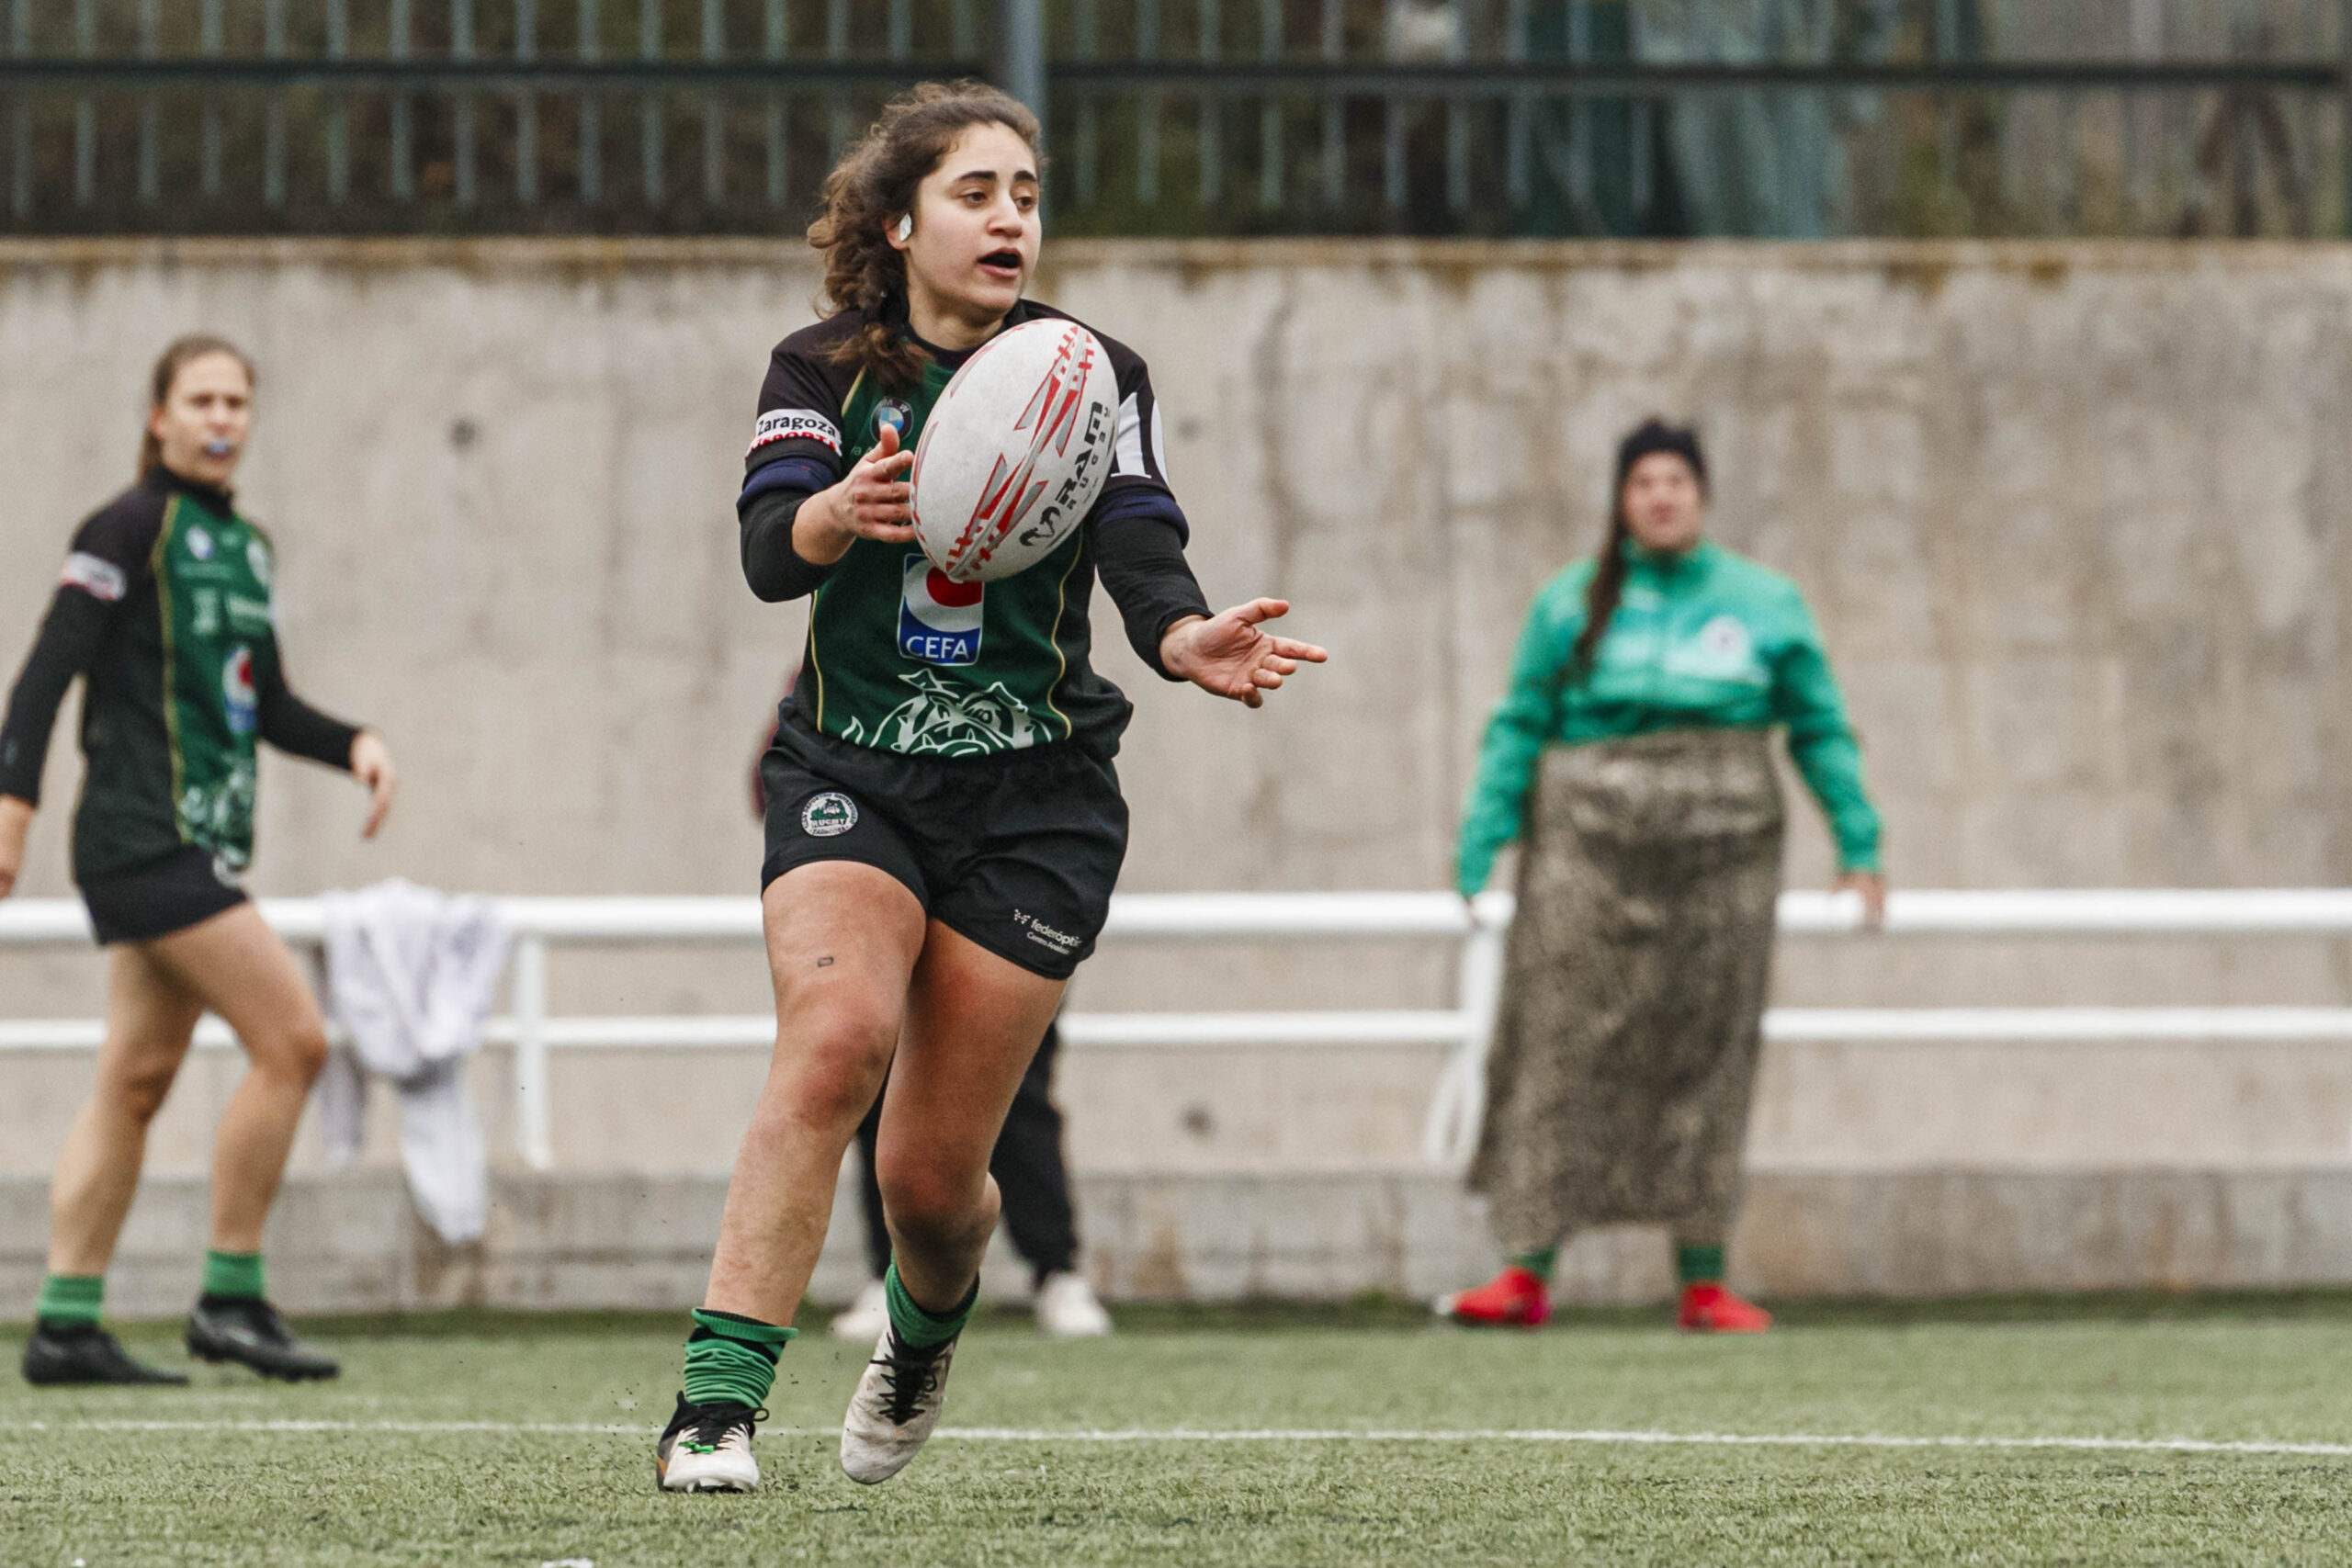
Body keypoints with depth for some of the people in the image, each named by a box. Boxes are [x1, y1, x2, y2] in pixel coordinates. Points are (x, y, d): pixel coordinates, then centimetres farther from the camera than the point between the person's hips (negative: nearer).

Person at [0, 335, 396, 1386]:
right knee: (291, 1036, -14)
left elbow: (266, 705, 23)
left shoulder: (245, 546, 16)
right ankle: (231, 1295, -7)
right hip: (146, 833, -9)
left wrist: (352, 745, 7)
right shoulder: (132, 529, -8)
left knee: (137, 1081, 8)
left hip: (200, 844, 9)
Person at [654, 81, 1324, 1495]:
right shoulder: (821, 372, 0)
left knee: (934, 1177, -1)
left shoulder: (1092, 379, -1)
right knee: (837, 1034, -29)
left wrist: (1193, 642, -38)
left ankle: (925, 1334, 36)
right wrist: (845, 512, -40)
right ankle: (718, 1402, -30)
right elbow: (770, 552, -16)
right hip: (849, 779, 0)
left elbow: (1144, 561, -15)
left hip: (1036, 803, 0)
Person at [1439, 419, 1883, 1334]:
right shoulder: (1572, 606, 6)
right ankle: (1528, 1273, -5)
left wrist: (1859, 847, 8)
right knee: (1563, 1051, -6)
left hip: (1718, 853, 1)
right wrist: (1480, 848, -1)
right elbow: (1519, 731, 6)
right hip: (1589, 847, -1)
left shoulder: (1764, 605, 9)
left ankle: (1703, 1282, 7)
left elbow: (1821, 731, 13)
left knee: (1706, 1061, 3)